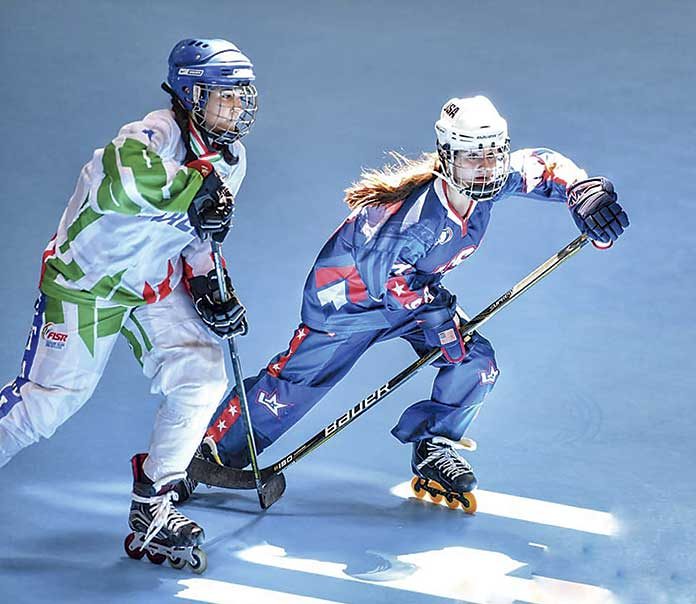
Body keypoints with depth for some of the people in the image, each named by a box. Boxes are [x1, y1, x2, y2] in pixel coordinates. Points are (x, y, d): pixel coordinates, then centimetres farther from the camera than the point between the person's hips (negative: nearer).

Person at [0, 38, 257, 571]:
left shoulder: (230, 159, -1)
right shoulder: (156, 136, -28)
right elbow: (126, 171, -53)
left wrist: (206, 284, 2)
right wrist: (196, 185, -46)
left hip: (154, 286, 7)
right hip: (86, 279, -7)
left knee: (202, 376, -9)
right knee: (50, 398, -3)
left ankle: (151, 508, 1)